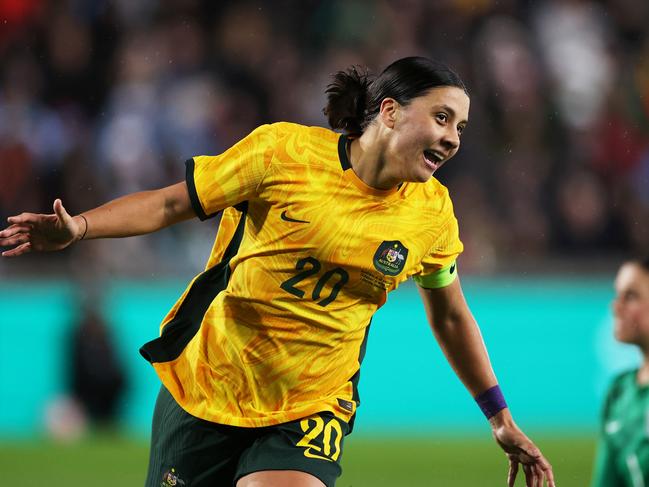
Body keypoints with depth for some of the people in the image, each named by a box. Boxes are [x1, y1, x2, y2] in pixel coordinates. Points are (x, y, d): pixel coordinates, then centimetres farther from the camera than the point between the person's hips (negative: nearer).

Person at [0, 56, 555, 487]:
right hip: (203, 391, -1)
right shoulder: (284, 150, -12)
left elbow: (451, 318, 14)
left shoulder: (432, 213, -2)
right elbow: (169, 204, -5)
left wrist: (501, 419, 17)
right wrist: (76, 228, -20)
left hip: (310, 413, 1)